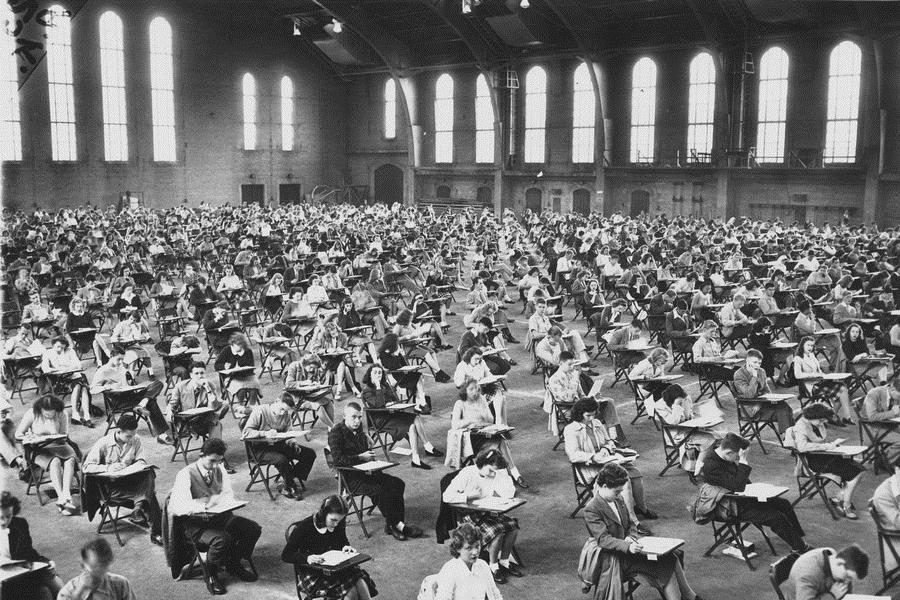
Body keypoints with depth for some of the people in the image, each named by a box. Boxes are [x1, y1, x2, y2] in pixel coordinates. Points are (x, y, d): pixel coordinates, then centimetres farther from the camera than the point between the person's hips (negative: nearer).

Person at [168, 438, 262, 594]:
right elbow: (176, 507, -22)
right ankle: (211, 576, -5)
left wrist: (215, 500, -18)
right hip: (197, 523, -6)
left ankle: (234, 564, 12)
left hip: (221, 517, 6)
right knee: (222, 539, -34)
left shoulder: (220, 470, 5)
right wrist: (203, 506, -36)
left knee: (253, 529, -14)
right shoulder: (186, 474, -14)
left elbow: (228, 495, 6)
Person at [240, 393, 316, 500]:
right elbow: (245, 433, -20)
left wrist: (293, 442, -10)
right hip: (261, 449, -7)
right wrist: (265, 433, -31)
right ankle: (291, 487, -8)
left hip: (280, 445, 7)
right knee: (282, 459, -36)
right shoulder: (260, 411, -13)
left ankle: (286, 486, -6)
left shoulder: (286, 415, 6)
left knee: (310, 453, -8)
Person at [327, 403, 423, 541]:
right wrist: (360, 457, -20)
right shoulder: (336, 433, -12)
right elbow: (337, 460, -23)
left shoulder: (359, 430, 13)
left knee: (398, 484, -9)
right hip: (349, 478, -8)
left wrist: (370, 458, 3)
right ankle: (395, 524, -14)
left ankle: (397, 523, -12)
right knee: (379, 490, -29)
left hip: (365, 472, 8)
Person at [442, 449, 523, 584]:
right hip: (469, 516, -6)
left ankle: (504, 561, 4)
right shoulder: (467, 474, -15)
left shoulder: (497, 474, 2)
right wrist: (470, 496, -20)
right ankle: (493, 566, -4)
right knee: (496, 531, -27)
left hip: (489, 512, 6)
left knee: (513, 525, -16)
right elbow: (447, 496, -22)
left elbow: (510, 493, -7)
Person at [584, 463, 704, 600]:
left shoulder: (618, 500, 9)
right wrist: (628, 546, -36)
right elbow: (603, 539, -23)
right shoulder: (591, 510, -16)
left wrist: (631, 537, -6)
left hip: (626, 548, 8)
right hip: (613, 557, -8)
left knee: (670, 559, -10)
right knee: (664, 565, -20)